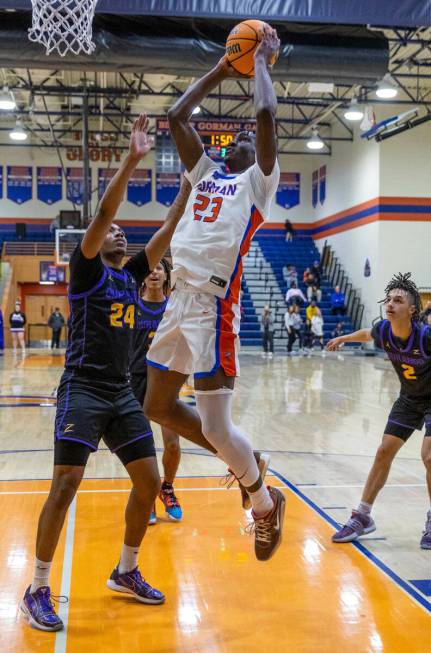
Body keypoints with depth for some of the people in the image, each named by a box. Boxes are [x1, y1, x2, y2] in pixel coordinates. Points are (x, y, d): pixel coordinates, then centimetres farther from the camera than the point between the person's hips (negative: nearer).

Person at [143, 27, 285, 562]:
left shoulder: (258, 180, 4)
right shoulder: (205, 172, 21)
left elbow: (266, 114, -8)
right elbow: (176, 117, 23)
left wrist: (263, 61, 7)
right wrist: (219, 73, 27)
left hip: (213, 305, -8)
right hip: (179, 299, 8)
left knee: (215, 427, -9)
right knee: (157, 406, 15)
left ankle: (266, 503, 16)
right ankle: (242, 459, 31)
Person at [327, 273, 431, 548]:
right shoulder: (383, 330, -17)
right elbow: (367, 334, 8)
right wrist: (343, 338, 23)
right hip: (409, 398, 5)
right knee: (384, 452, 4)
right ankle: (362, 517, 15)